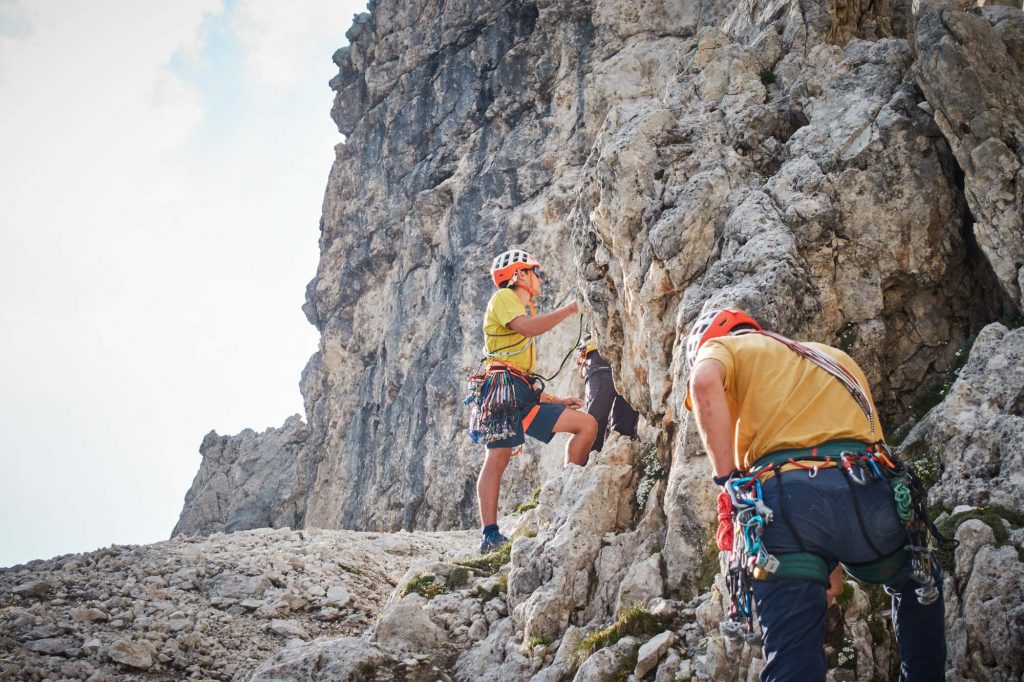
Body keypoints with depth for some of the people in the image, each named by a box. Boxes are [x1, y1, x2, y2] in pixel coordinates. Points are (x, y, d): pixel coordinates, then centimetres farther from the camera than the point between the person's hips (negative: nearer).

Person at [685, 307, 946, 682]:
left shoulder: (723, 346, 20)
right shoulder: (835, 356, 36)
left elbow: (704, 383, -5)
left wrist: (727, 478, -1)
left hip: (786, 499, -4)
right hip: (866, 491, 4)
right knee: (919, 585, 34)